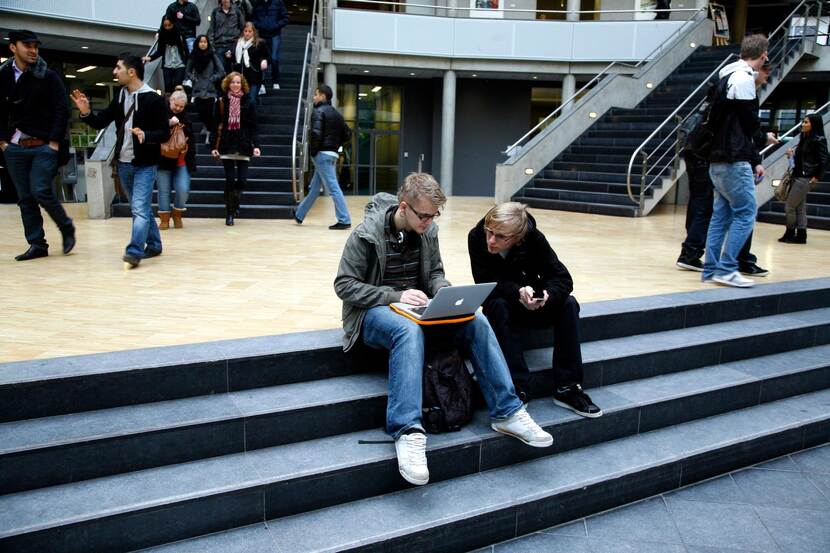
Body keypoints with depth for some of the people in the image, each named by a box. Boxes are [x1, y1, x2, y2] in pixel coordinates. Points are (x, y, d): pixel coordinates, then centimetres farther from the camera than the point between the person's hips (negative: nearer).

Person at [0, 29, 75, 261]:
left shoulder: (49, 77, -1)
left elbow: (61, 111, -5)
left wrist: (55, 142, -10)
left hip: (43, 146, -4)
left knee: (40, 191, -13)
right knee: (25, 198, 4)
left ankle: (67, 228, 11)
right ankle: (37, 244, 11)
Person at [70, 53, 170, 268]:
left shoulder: (153, 99, -12)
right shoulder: (120, 97, 7)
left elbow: (165, 133, -12)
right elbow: (100, 122, 10)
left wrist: (145, 135, -30)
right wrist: (86, 113, -9)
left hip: (145, 164, -7)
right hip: (123, 163, 7)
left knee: (140, 209, -14)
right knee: (141, 208, 15)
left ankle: (134, 251, -17)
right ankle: (153, 245, 27)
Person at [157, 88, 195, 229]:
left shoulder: (185, 117, 10)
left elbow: (190, 138, 15)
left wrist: (191, 157, 9)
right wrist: (169, 123, -28)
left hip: (182, 161, 3)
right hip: (164, 159, -3)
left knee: (183, 189, -7)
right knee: (164, 191, 3)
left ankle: (177, 215, 15)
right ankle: (164, 219, 17)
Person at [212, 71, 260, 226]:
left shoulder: (248, 102, 4)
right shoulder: (222, 101, 4)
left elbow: (253, 126, 3)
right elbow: (217, 125, 4)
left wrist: (256, 145, -6)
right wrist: (214, 146, -1)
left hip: (244, 145, 1)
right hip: (227, 145, -1)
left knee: (242, 180, -1)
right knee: (230, 180, -4)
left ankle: (235, 203, 30)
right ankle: (229, 213, 7)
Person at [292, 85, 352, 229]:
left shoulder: (319, 112, -11)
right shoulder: (336, 113, 15)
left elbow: (316, 133, -25)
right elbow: (347, 134, 15)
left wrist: (312, 151, -12)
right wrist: (335, 145, 13)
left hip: (322, 154, -9)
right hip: (332, 154, 9)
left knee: (333, 188, -8)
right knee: (314, 187, 16)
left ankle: (344, 220, -8)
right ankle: (299, 215, 29)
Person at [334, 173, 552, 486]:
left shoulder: (427, 231, 3)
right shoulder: (367, 234, -14)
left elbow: (435, 274, 15)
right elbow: (344, 285, -13)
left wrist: (444, 291, -10)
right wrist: (395, 295, -24)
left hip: (415, 308, 5)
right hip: (373, 311, -5)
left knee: (476, 321, -20)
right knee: (409, 330, -41)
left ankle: (506, 412, -14)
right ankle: (408, 432, -45)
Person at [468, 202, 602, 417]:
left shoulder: (534, 238, -22)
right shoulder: (477, 237, -25)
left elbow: (563, 278, -20)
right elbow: (485, 283, -25)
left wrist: (547, 295, -43)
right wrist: (518, 292, -43)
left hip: (530, 301, 2)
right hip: (498, 300, -1)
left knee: (568, 303, -24)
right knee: (499, 306, -35)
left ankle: (567, 388, -21)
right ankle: (518, 389, -34)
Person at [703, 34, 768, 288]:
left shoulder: (730, 76, 17)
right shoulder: (744, 79, -12)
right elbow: (751, 123, -12)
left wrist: (755, 160, 15)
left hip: (719, 159, 9)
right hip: (734, 160, -9)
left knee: (722, 214, 10)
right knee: (745, 213, -5)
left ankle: (711, 270, 13)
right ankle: (726, 269, -5)